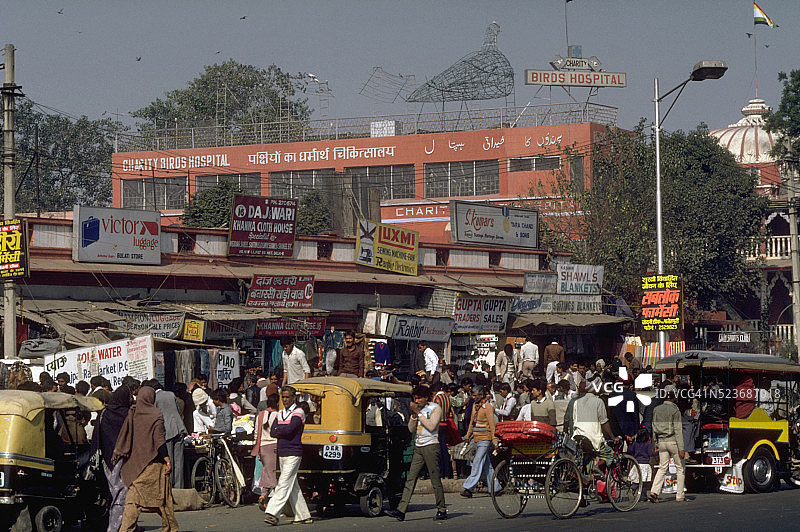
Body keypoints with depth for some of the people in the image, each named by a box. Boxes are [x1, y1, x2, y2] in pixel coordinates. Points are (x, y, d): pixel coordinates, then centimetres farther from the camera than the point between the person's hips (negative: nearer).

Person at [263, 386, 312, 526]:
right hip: (282, 454, 8)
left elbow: (289, 430, -19)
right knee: (293, 487, 9)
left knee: (284, 484, -14)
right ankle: (303, 516, 14)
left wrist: (279, 430, -2)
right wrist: (284, 430, -9)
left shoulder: (298, 413, -6)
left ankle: (272, 513, -23)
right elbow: (273, 432, 5)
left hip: (293, 454, -8)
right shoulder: (280, 414, 17)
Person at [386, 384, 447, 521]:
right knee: (410, 479, -2)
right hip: (418, 447, 6)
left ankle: (442, 510, 5)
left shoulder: (435, 408, -3)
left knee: (435, 479, -4)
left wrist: (418, 412, -14)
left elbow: (431, 426, -17)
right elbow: (411, 429, 12)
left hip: (431, 445, -6)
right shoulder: (418, 409, 16)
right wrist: (414, 414, -3)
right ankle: (401, 511, -8)